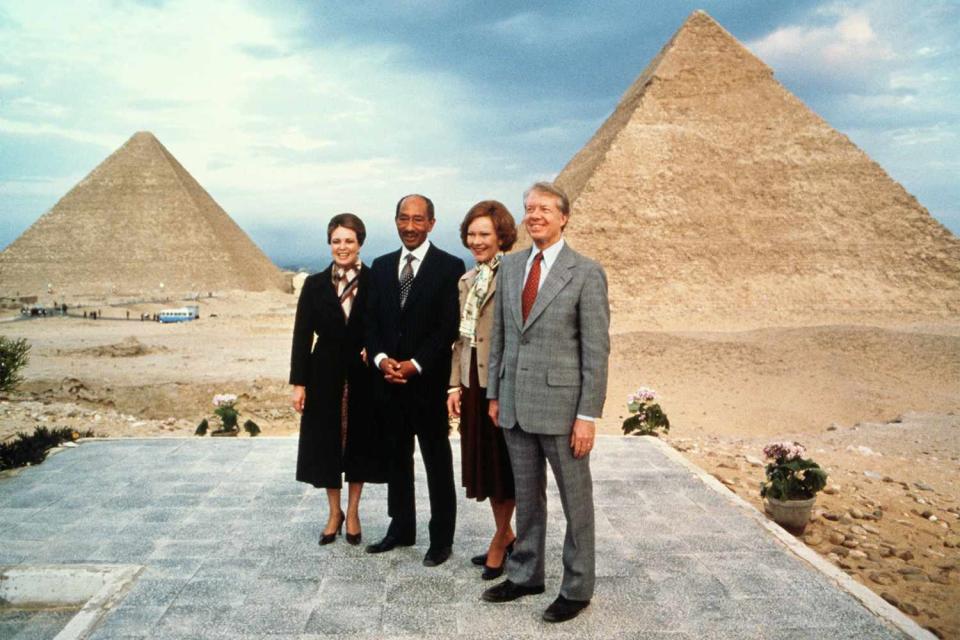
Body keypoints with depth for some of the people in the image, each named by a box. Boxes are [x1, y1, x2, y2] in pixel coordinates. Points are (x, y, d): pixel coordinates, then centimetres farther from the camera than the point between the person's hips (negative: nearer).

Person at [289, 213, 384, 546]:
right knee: (326, 443, 8)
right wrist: (299, 382, -3)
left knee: (360, 441, 8)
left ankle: (353, 512, 26)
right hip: (325, 375, 1)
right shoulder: (315, 285, 1)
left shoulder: (375, 282, -3)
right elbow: (302, 336, 1)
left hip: (364, 376, -1)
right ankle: (334, 512, 27)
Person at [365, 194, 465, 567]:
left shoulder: (450, 267, -6)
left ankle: (442, 538, 16)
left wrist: (415, 364, -17)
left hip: (429, 382, -5)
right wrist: (381, 358, -8)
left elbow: (449, 326, -11)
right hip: (390, 381, 5)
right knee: (397, 459, 15)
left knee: (438, 463, 5)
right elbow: (372, 321, 9)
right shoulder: (381, 266, 11)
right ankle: (401, 529, 29)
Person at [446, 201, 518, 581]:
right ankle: (506, 533, 31)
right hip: (473, 384, 8)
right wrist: (455, 384, 10)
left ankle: (500, 540, 22)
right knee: (482, 462, 15)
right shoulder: (467, 281, 13)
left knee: (504, 463, 6)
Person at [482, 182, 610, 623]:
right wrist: (494, 395, 11)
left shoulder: (586, 272, -8)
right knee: (526, 496, 18)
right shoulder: (510, 267, 9)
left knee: (575, 499, 8)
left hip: (561, 405, -5)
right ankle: (525, 575, 33)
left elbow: (597, 349, -10)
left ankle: (577, 588, 23)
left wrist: (588, 415, -13)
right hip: (515, 405, 5)